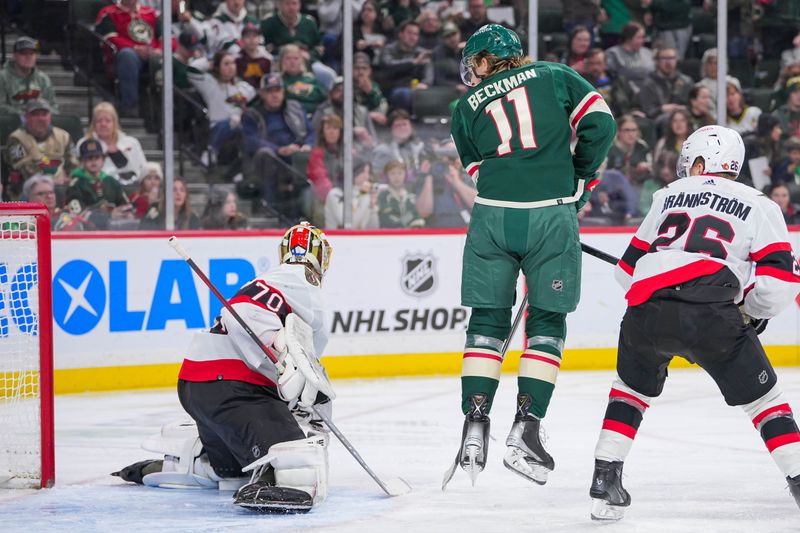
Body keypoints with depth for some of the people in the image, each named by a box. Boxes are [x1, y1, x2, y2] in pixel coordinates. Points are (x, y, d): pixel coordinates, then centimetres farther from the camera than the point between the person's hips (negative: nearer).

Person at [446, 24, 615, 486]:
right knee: (547, 324, 9)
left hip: (493, 216, 1)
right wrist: (581, 180, 11)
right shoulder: (555, 77, 11)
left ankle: (475, 428, 4)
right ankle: (525, 429, 1)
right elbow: (599, 122, 1)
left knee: (488, 323, 12)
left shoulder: (468, 107, 15)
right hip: (552, 213, -1)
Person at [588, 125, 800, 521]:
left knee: (631, 389, 28)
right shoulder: (758, 206, 17)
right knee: (762, 399, 12)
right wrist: (752, 312, 24)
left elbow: (629, 269, 30)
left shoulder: (669, 195, 27)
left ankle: (605, 481, 21)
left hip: (647, 310, 3)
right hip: (712, 315, -3)